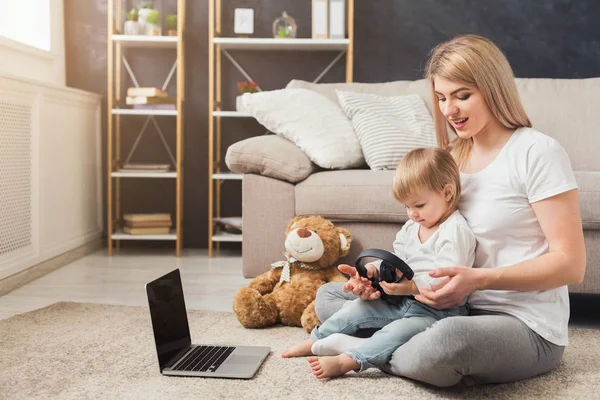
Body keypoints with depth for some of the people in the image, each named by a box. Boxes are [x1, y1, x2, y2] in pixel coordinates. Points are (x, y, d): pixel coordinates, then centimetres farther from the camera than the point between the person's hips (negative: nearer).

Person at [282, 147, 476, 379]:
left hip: (438, 311, -8)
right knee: (359, 308, 2)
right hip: (403, 301, 8)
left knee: (398, 331, -31)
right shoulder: (411, 228, 14)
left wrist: (412, 286, -35)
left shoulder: (456, 230, -15)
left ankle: (347, 361, -39)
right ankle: (314, 341, 12)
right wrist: (374, 269, -2)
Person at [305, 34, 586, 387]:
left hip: (525, 326, -6)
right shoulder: (451, 157, 10)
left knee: (448, 339, -40)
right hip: (455, 310, 7)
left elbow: (571, 264, -16)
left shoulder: (536, 152, -12)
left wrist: (479, 279, -28)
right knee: (328, 295, 6)